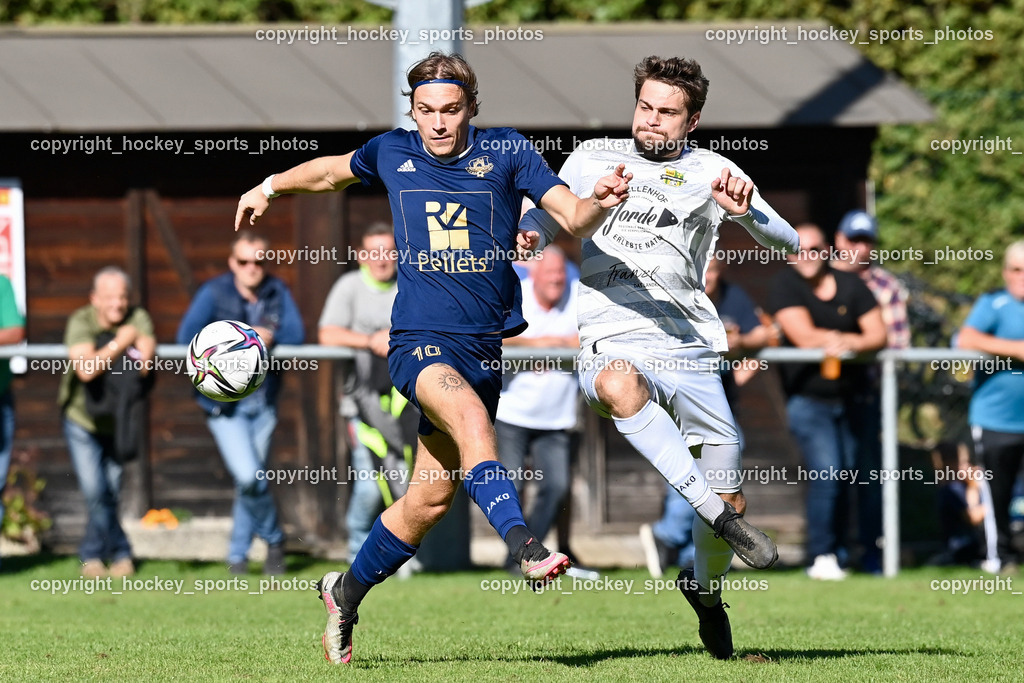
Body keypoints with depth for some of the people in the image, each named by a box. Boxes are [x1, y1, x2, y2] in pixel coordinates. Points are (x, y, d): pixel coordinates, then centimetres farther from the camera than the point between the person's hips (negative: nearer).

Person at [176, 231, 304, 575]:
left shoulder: (278, 293, 3)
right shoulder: (214, 292, -7)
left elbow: (296, 334, -7)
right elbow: (187, 336, -16)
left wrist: (270, 336, -26)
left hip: (263, 401, 4)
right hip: (225, 403, -4)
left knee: (252, 480, 9)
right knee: (249, 477, -16)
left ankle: (238, 553, 24)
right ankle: (274, 538, 7)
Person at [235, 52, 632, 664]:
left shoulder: (507, 152, 2)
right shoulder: (392, 153, 7)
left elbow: (573, 218, -6)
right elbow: (333, 171, 29)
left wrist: (600, 202, -28)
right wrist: (271, 187, 38)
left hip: (484, 346, 2)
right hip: (419, 339, -2)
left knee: (430, 499, 5)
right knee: (471, 415, -35)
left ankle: (347, 593, 27)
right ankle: (525, 548, -48)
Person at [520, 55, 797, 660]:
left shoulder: (710, 172, 10)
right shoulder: (593, 159, 14)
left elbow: (787, 243, 3)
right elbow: (546, 220, 25)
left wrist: (745, 211, -19)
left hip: (690, 347, 1)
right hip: (613, 343, -1)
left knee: (730, 501, 1)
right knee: (620, 384, -40)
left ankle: (706, 588, 34)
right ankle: (714, 510, -38)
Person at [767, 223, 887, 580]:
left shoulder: (851, 285, 5)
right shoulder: (784, 285, -2)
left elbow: (878, 336, -2)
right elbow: (802, 336, -13)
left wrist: (849, 343, -21)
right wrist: (848, 338, -11)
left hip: (856, 396, 3)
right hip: (809, 399, -3)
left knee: (867, 471, 3)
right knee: (827, 474, -15)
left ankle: (874, 550, 15)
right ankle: (824, 556, -6)